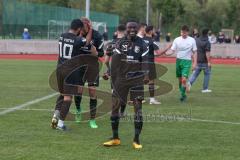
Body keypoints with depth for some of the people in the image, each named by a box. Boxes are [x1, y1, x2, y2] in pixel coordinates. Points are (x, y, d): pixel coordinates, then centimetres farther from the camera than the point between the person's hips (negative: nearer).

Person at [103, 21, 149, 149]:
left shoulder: (142, 44, 0)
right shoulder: (121, 43, 4)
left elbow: (145, 61, -7)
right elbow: (115, 60, 1)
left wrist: (146, 74, -21)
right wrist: (111, 74, -8)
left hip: (136, 79, -2)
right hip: (121, 78, 2)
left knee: (138, 108, -4)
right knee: (114, 106, 1)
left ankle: (136, 140, 5)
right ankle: (115, 138, 14)